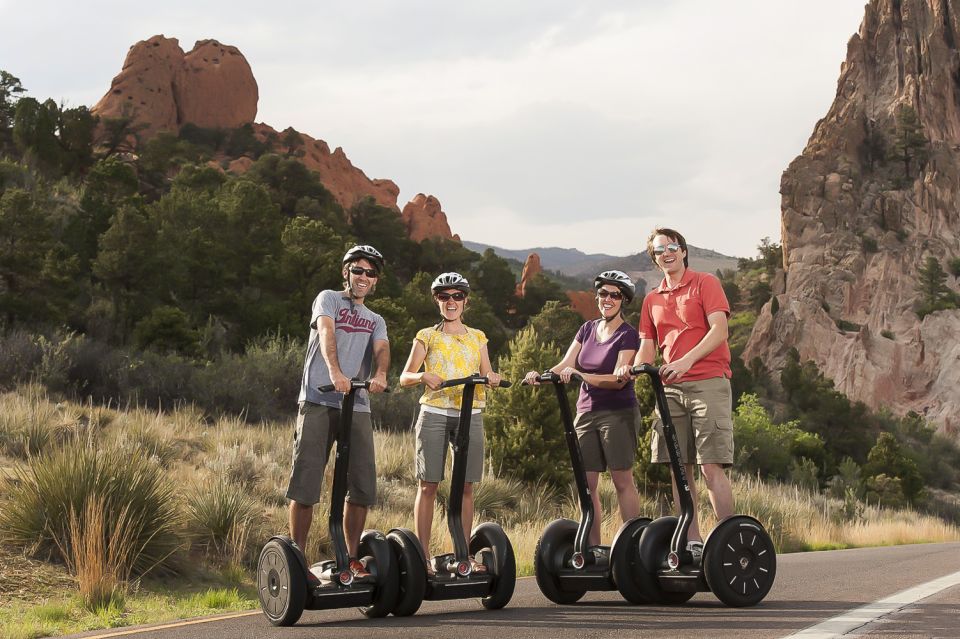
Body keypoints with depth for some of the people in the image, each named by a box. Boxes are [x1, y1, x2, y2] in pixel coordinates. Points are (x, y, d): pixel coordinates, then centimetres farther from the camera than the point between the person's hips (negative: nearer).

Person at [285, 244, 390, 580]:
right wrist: (335, 371, -33)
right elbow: (326, 333, -13)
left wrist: (380, 375, -25)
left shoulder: (376, 321, 22)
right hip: (318, 402, -5)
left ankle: (352, 559, 13)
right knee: (305, 483, -5)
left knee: (362, 486, 2)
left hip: (357, 407, 5)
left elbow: (382, 349, 0)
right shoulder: (329, 299, 8)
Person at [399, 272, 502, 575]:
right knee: (428, 484, -4)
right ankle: (423, 555, -3)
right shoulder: (427, 336, 7)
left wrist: (492, 378, -13)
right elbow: (405, 377, 1)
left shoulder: (477, 337, 15)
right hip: (434, 412, -2)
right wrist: (422, 376, -19)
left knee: (466, 485, 1)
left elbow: (486, 375, 10)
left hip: (470, 415, 2)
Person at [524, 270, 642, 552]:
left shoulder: (627, 335, -5)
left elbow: (619, 379, -16)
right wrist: (540, 375, -12)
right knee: (586, 483, 2)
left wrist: (581, 375, -28)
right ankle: (592, 546, 5)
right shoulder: (588, 329, 14)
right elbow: (565, 365, 8)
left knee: (622, 480, -6)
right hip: (586, 412, 6)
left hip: (617, 412, -6)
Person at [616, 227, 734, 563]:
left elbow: (719, 329, -9)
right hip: (670, 387, 6)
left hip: (708, 381, -6)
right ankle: (692, 543, 8)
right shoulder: (652, 300, 19)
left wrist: (687, 360, -23)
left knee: (711, 466, -12)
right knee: (678, 469, 3)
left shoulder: (705, 283, 3)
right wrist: (633, 366, -7)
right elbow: (648, 345, 16)